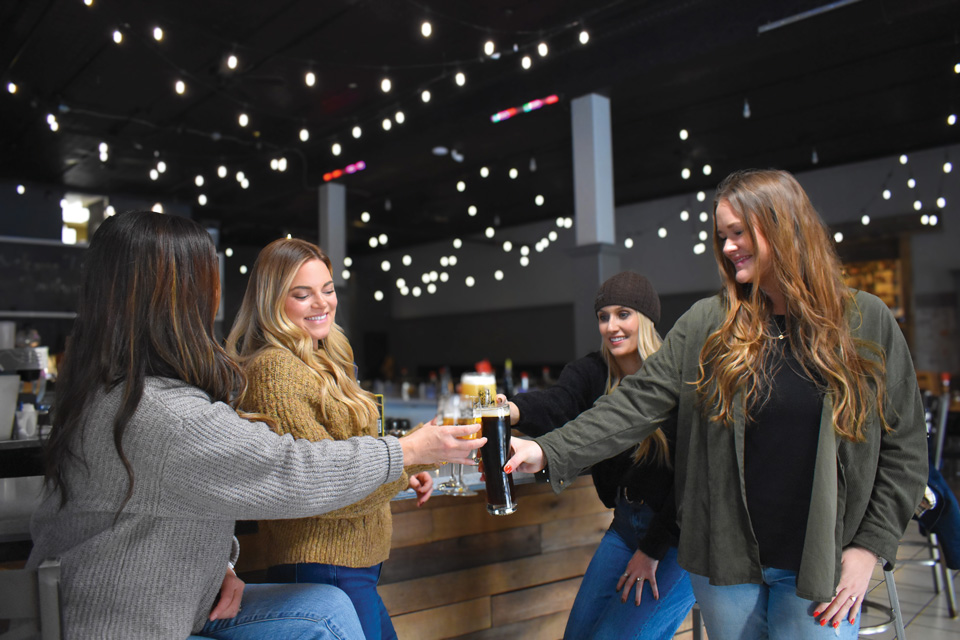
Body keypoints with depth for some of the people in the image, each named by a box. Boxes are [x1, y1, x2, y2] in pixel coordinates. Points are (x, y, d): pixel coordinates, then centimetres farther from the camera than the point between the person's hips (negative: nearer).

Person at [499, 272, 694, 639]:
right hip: (627, 522, 5)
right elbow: (554, 406, -25)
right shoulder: (593, 373, -4)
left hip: (679, 530, -5)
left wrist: (652, 551, -11)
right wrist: (513, 410, -48)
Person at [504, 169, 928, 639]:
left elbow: (905, 446, 2)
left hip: (819, 566, -1)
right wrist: (549, 451, -20)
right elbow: (638, 403, -8)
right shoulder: (707, 325, -2)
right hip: (726, 561, 1)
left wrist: (869, 546, -4)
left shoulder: (866, 323, -2)